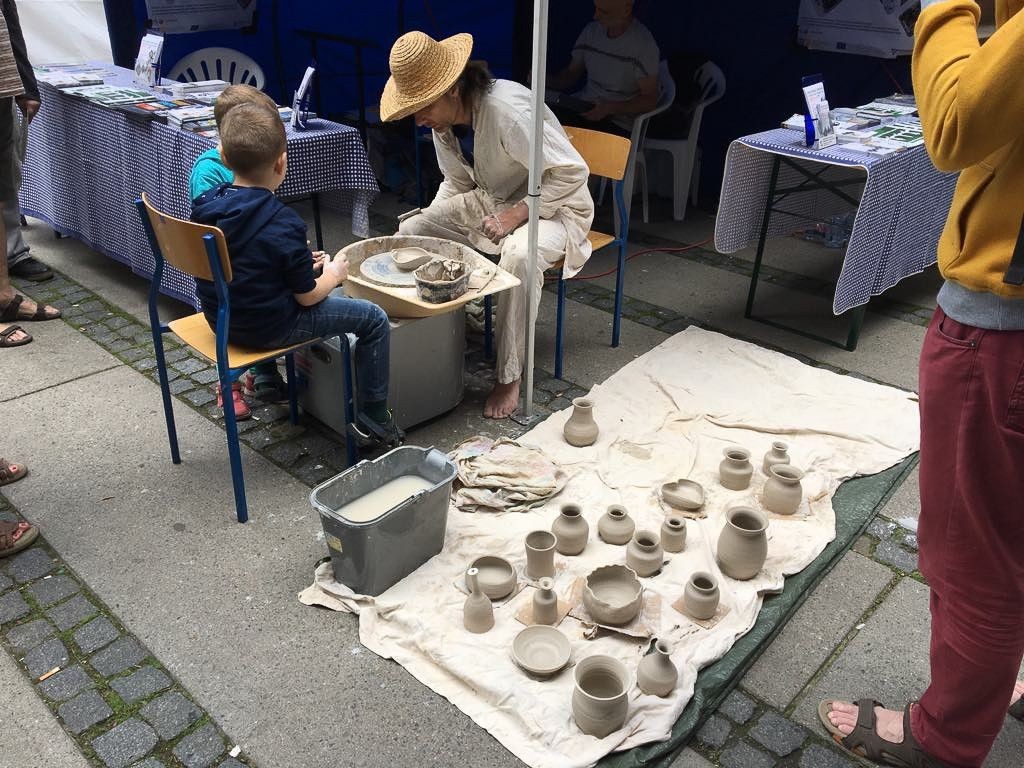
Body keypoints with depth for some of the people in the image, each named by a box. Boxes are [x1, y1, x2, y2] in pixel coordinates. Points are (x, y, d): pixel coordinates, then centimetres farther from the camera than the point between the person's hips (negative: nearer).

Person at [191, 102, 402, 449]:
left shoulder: (205, 203, -4)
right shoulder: (283, 225, -25)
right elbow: (308, 296, -17)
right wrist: (334, 274, 4)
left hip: (219, 317, 8)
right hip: (267, 328, -8)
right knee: (374, 319, 1)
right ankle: (373, 421, 8)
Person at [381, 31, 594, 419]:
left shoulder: (506, 110, -30)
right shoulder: (442, 122, -5)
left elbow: (572, 172, -27)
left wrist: (518, 213, -30)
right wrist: (429, 218, -5)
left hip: (552, 205, -8)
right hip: (490, 202, 8)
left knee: (519, 254, -40)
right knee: (410, 230, -7)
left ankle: (509, 377, -27)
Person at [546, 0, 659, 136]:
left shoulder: (643, 43, -11)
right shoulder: (591, 30, 9)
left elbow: (650, 100, -10)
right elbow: (571, 74, 16)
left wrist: (610, 109, -22)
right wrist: (547, 80, -5)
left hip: (618, 119, -5)